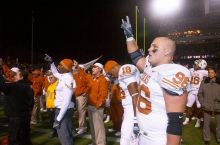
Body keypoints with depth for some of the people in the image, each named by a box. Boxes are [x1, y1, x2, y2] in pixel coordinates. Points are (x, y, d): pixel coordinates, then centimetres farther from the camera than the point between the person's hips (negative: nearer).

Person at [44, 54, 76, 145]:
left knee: (64, 135, 0)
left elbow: (66, 101, -27)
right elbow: (55, 73, 30)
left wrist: (58, 119, -24)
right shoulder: (63, 76, 4)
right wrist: (51, 63, 17)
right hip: (60, 108, 9)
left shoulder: (68, 80, -24)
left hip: (64, 110, -9)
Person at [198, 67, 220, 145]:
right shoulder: (204, 82, -1)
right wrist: (203, 103, -5)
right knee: (206, 124, 7)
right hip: (207, 107, 0)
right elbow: (199, 94, 3)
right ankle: (207, 139, 23)